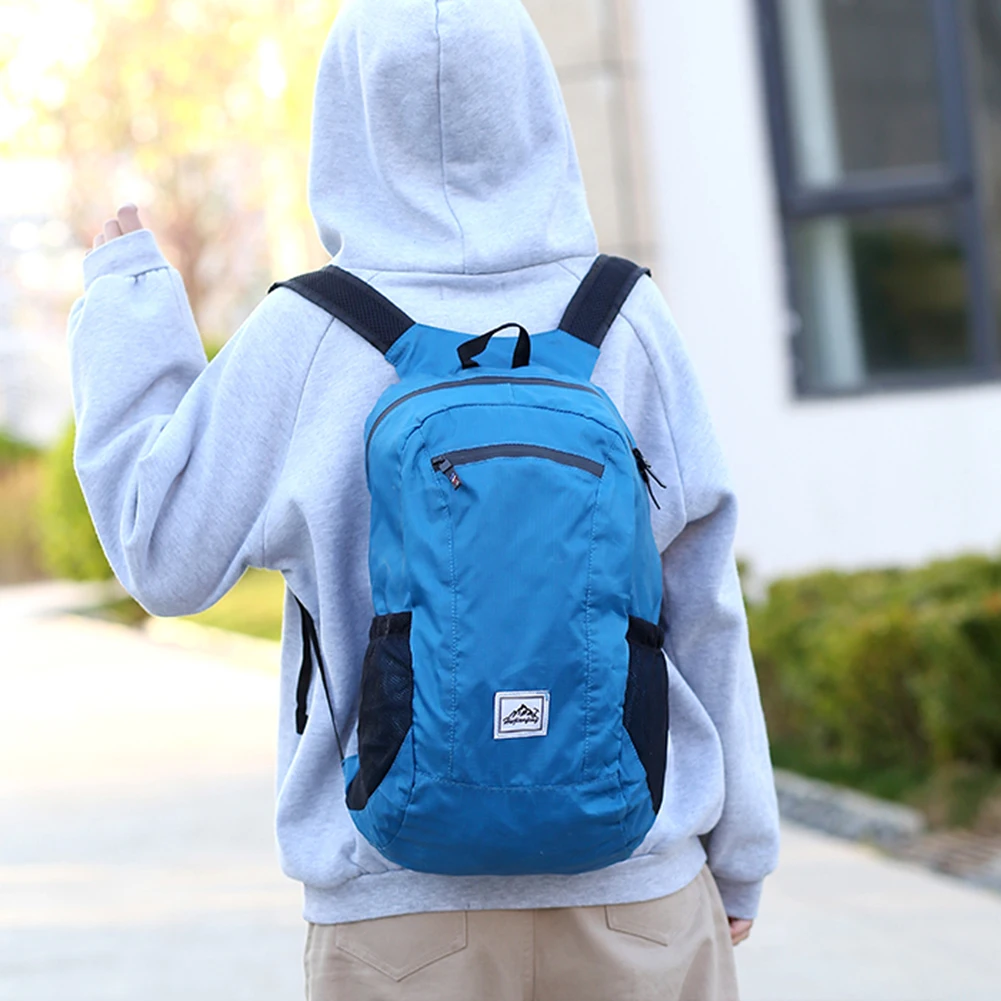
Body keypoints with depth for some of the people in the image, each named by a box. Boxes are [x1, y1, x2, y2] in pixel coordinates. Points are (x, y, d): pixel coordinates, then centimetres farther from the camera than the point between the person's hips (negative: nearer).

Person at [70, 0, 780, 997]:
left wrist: (123, 301, 12)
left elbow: (165, 552, 2)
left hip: (399, 901, -1)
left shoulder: (304, 340, -7)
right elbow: (701, 600, 1)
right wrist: (738, 855, 12)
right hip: (632, 878, 1)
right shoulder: (627, 321, -3)